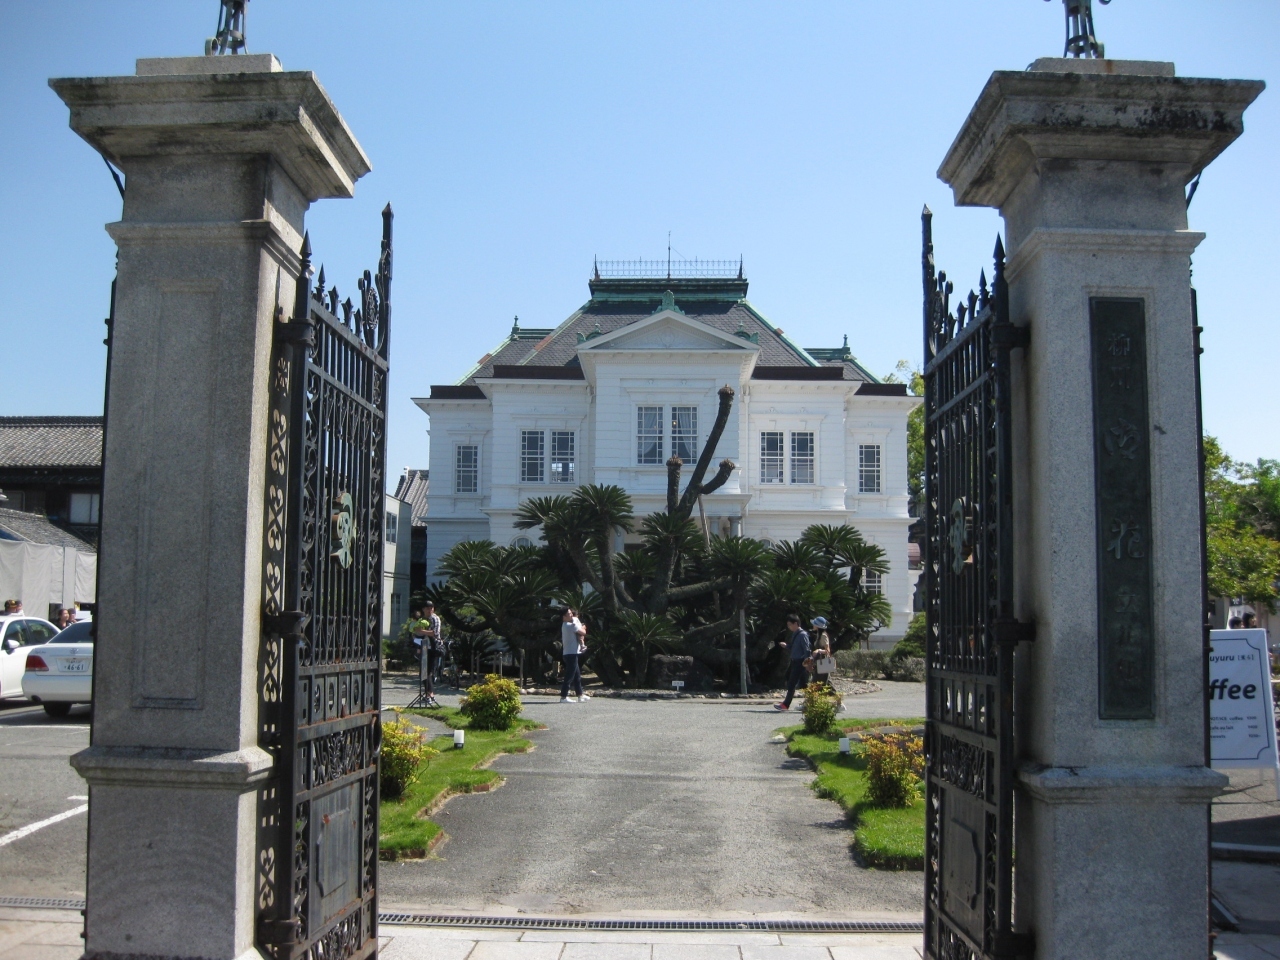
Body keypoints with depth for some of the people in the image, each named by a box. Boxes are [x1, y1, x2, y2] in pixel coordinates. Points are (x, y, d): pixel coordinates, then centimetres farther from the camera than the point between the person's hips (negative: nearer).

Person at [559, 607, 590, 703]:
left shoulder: (565, 625, 14)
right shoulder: (571, 625, -16)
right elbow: (583, 632, -9)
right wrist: (582, 628, 11)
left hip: (569, 653, 10)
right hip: (571, 653, -10)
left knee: (577, 676, 16)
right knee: (569, 676, -8)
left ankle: (580, 695, 23)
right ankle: (563, 697, -7)